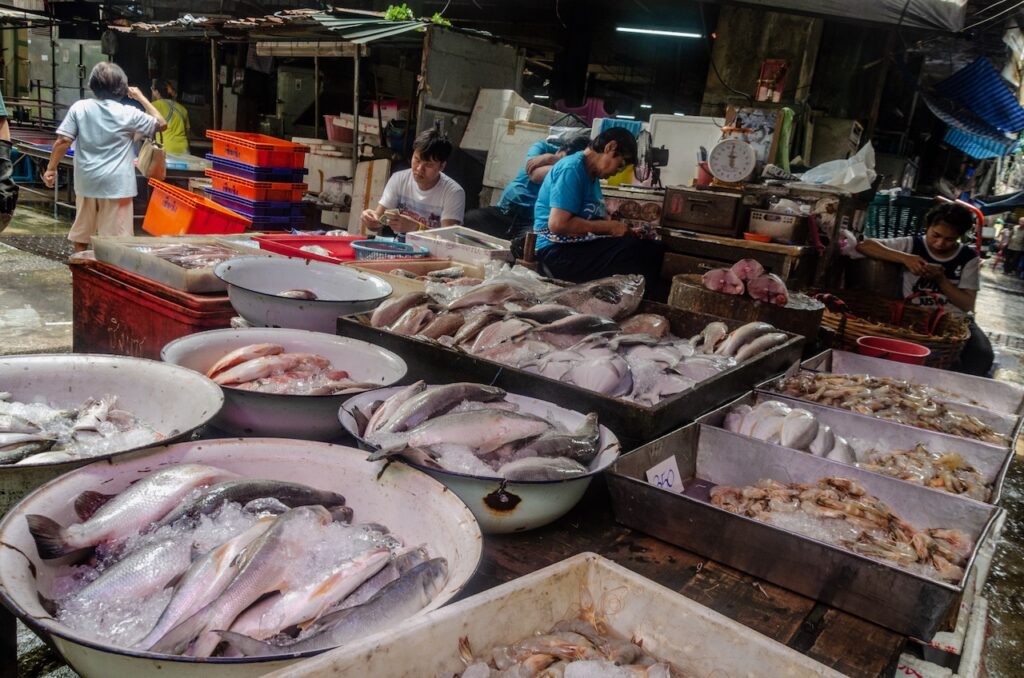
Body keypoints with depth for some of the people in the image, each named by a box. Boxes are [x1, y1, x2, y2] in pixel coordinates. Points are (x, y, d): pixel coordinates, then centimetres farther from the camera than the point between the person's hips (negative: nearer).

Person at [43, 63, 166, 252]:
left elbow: (63, 140, -4)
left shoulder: (79, 107, -1)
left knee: (81, 234, 17)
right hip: (116, 184, -3)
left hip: (87, 181, 3)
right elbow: (161, 124, 5)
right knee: (114, 239, 2)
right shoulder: (127, 114, -7)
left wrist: (51, 169, 5)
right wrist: (141, 98, 11)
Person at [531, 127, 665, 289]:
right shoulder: (572, 168, -13)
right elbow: (558, 224, -23)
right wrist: (609, 226, -15)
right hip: (560, 252, -10)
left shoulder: (591, 174, 17)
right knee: (639, 253, -25)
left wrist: (625, 231, 2)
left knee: (653, 248, -6)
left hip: (582, 245, 10)